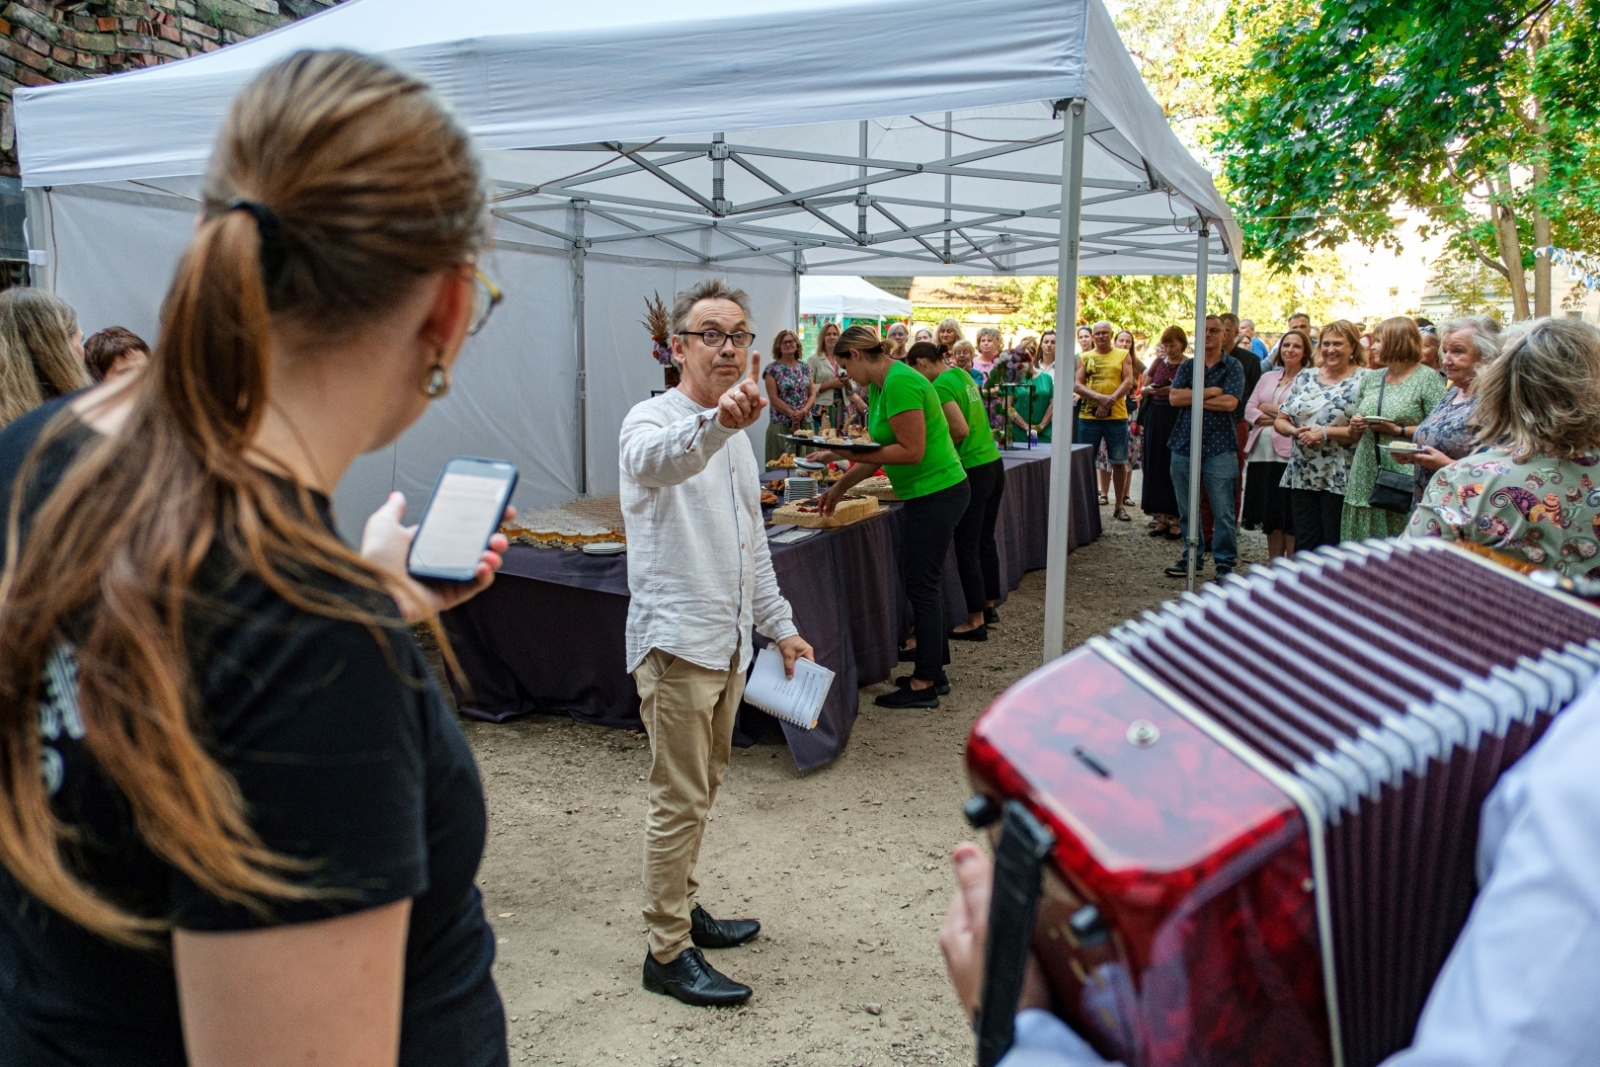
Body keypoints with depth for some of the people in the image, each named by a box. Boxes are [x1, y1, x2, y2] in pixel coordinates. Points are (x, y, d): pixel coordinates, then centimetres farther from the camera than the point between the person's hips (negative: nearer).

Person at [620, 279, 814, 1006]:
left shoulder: (737, 437, 15)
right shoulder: (654, 420, -11)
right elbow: (654, 460, -40)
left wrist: (780, 625, 20)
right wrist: (715, 423, -59)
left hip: (728, 640, 8)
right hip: (676, 639, -8)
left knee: (703, 789, 19)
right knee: (680, 801, -2)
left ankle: (682, 909, 35)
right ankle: (666, 953, 11)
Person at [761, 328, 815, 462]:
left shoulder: (805, 368, 12)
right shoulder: (772, 369, -2)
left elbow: (812, 394, 8)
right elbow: (774, 399, -8)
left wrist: (803, 411, -11)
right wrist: (793, 414, -13)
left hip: (806, 423, 4)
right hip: (781, 424, -4)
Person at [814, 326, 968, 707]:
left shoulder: (899, 383, -21)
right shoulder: (879, 386, 11)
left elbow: (912, 451, -23)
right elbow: (877, 452, 14)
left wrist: (846, 453, -23)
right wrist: (839, 488, 15)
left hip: (935, 494, -10)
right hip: (934, 493, 10)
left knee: (921, 584, -3)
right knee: (924, 580, 17)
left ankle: (924, 684, 6)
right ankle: (935, 666, 28)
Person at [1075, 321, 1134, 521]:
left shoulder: (1123, 356, 7)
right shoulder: (1085, 358, 9)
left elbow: (1128, 382, -3)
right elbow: (1077, 385, -1)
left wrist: (1110, 401, -17)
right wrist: (1100, 397, -16)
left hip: (1117, 416, -1)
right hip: (1088, 416, 1)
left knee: (1119, 462, 3)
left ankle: (1119, 506, 13)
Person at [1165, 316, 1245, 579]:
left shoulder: (1233, 367, 2)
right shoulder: (1187, 367, 12)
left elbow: (1230, 402, -13)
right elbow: (1174, 397, -4)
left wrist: (1192, 397, -7)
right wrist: (1209, 392, -12)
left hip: (1219, 447, -4)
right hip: (1184, 445, 4)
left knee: (1223, 511, -2)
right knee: (1187, 509, 10)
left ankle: (1225, 563, 7)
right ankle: (1191, 555, 22)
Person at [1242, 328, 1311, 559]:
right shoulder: (1267, 377, 16)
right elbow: (1249, 410, 8)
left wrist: (1270, 408, -3)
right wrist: (1276, 418, -7)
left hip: (1288, 454, -6)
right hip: (1261, 452, 6)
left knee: (1289, 516, -3)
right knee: (1269, 515, 11)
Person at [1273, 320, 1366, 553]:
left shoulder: (1362, 381, -4)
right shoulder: (1305, 377, 12)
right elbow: (1280, 419, 11)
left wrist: (1326, 433, -18)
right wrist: (1295, 431, -9)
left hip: (1339, 479, -5)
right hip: (1302, 475, 5)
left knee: (1336, 547, 1)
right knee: (1305, 543, 10)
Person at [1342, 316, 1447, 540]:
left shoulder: (1428, 379, -3)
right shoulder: (1370, 379, 15)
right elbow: (1354, 431, 22)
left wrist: (1399, 431, -18)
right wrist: (1355, 426, 1)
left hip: (1405, 482, -6)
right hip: (1366, 478, 6)